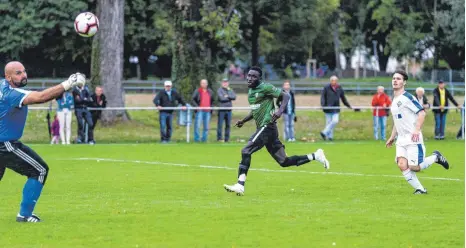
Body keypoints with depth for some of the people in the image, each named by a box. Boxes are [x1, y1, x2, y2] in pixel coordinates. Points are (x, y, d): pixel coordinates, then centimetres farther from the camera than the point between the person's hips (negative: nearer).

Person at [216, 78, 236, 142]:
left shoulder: (230, 90, 14)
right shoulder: (219, 90, -1)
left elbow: (234, 97, 0)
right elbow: (222, 98, -15)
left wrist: (228, 96, -11)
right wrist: (230, 98, -3)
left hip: (229, 110, 5)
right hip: (221, 110, -5)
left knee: (228, 124, 7)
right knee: (220, 124, -6)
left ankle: (227, 138, 13)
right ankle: (219, 138, -2)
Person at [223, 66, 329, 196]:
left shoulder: (265, 88, -9)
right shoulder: (250, 91, 18)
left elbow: (286, 95, -11)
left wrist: (280, 110, -26)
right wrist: (243, 121, 18)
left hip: (267, 126, -9)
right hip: (263, 128, 9)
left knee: (246, 152, -17)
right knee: (284, 162, 10)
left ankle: (240, 185, -20)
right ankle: (315, 156, 18)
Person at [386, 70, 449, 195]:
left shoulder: (407, 97, -11)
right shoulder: (394, 100, 16)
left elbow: (422, 112, -18)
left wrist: (417, 130, -27)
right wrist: (392, 137, 26)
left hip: (413, 139, -7)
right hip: (401, 139, 7)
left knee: (414, 167, -11)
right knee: (402, 165, -10)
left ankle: (435, 157, 15)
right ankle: (420, 189, 1)